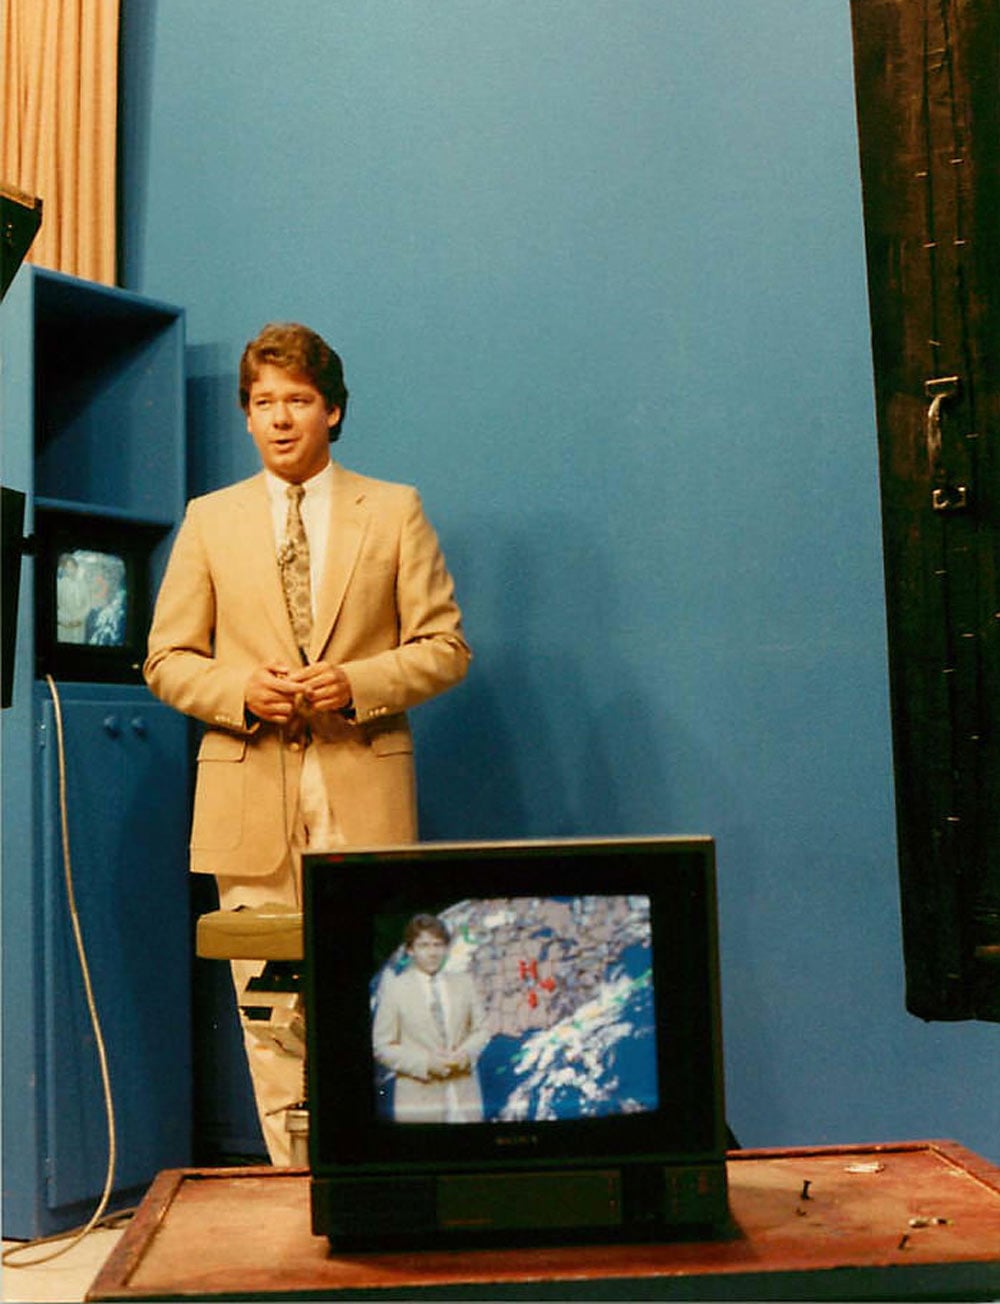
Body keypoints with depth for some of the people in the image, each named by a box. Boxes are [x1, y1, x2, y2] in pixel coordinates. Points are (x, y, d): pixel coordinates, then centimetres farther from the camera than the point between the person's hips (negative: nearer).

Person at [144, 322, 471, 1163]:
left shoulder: (395, 511, 9)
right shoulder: (209, 519, 12)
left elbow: (445, 646, 5)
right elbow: (166, 660, 11)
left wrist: (357, 683, -12)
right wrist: (240, 691, -9)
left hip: (363, 795, -1)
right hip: (250, 800, 1)